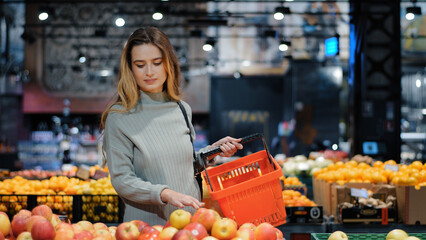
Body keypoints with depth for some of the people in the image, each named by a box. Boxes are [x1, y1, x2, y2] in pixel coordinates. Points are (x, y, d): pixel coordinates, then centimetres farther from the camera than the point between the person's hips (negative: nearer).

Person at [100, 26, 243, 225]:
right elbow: (121, 180, -12)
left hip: (191, 219, 4)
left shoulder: (182, 110, 7)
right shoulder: (119, 117, -9)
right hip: (146, 226, -4)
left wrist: (213, 150, 5)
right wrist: (166, 194, -24)